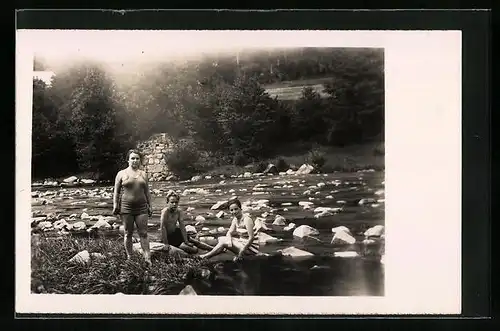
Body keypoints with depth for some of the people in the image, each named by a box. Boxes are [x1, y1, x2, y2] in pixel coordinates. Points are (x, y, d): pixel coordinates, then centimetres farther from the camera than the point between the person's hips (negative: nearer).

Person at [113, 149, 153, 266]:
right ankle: (129, 257, 11)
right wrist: (115, 205, -3)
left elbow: (147, 192, 17)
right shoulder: (121, 174, 4)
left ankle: (147, 258, -6)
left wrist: (150, 206, 13)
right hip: (126, 207, -2)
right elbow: (116, 191, 5)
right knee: (128, 233, 4)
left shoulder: (143, 174, 13)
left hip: (141, 207, 2)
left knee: (143, 233, -3)